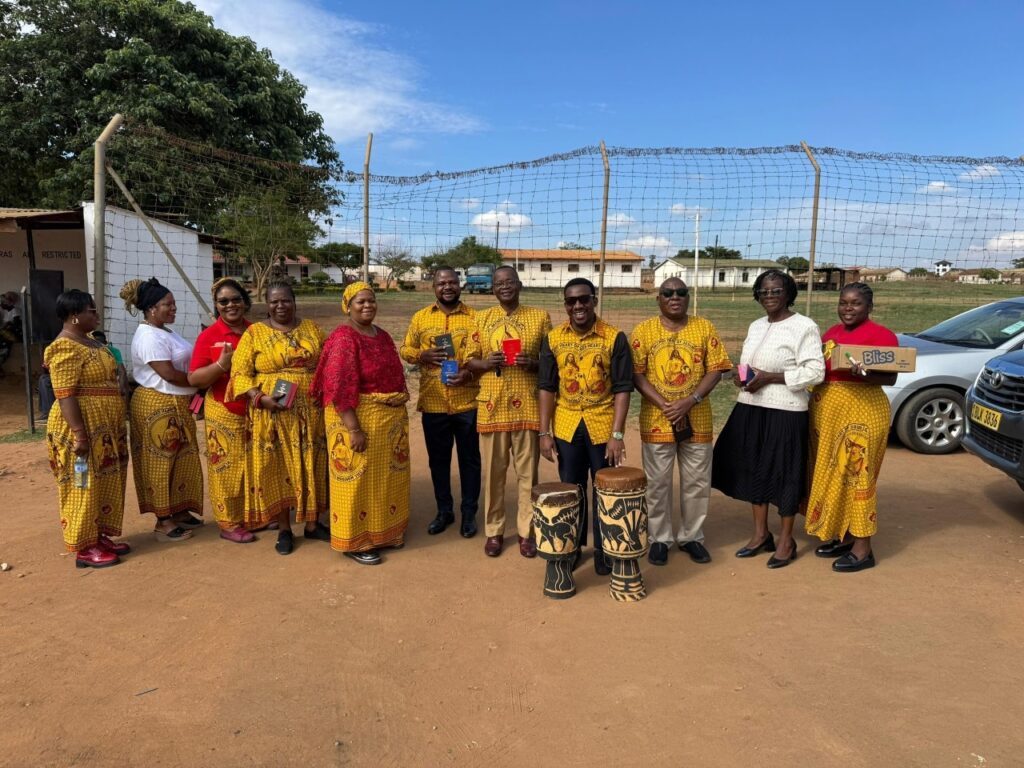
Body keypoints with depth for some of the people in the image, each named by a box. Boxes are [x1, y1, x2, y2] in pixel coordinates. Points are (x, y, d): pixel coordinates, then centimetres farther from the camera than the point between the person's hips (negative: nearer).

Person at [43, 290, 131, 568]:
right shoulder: (65, 348, -18)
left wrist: (113, 427, 22)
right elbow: (65, 396, -22)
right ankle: (84, 548, 7)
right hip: (83, 429, -10)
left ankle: (99, 536, 25)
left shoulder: (90, 341, 13)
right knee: (84, 487, -1)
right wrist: (80, 434, -25)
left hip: (104, 428, 10)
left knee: (103, 485, 15)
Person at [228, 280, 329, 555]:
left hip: (310, 413, 3)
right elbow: (240, 373, -4)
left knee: (311, 467, 9)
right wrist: (260, 398, -17)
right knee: (277, 469, 5)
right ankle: (284, 530, 18)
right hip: (273, 414, -2)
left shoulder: (311, 329, 9)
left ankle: (312, 524, 24)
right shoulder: (254, 333, 0)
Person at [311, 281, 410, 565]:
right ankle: (355, 541, 16)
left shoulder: (382, 336, 10)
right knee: (359, 480, 2)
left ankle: (383, 530, 33)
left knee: (385, 476, 17)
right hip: (358, 417, -8)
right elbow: (340, 388, -21)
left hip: (390, 418, 8)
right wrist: (354, 428, -25)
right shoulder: (343, 338, -15)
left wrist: (399, 417, 16)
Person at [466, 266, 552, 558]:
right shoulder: (482, 318, 8)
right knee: (493, 472, 8)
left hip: (527, 407, -1)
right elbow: (471, 361, 9)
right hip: (492, 406, 1)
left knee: (528, 472, 5)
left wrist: (533, 363, -15)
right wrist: (486, 362, -13)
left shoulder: (540, 317, 4)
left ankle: (527, 531, 19)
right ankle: (494, 531, 21)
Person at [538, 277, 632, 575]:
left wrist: (617, 434, -13)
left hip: (603, 426, -2)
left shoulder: (614, 338, -7)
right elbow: (547, 387, 3)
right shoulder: (553, 338, 0)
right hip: (566, 426, 2)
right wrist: (544, 432, -2)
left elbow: (622, 388, -7)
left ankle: (603, 551, 25)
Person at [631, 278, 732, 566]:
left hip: (697, 420, 2)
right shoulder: (643, 331, -1)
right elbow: (636, 374, -6)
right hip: (656, 420, -1)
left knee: (697, 482, 9)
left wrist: (691, 401, -15)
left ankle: (691, 536, 27)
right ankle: (659, 539, 21)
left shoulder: (705, 328, 2)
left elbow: (715, 370, -1)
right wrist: (665, 405, -15)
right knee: (658, 483, 6)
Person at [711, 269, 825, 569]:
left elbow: (816, 372, -14)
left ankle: (786, 540, 18)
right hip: (750, 408, 7)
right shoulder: (755, 327, 14)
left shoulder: (804, 327, -9)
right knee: (754, 469, 12)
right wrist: (741, 377, 0)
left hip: (784, 411, -7)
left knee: (783, 473, 2)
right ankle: (761, 534, 26)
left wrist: (771, 378, -19)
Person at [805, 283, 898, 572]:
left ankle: (862, 549, 4)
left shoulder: (880, 334, -8)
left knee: (856, 475, -4)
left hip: (861, 411, -8)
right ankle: (843, 536, 25)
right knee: (831, 475, 12)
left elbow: (890, 378, -13)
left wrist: (863, 374, -30)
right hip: (825, 411, 8)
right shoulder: (832, 332, 14)